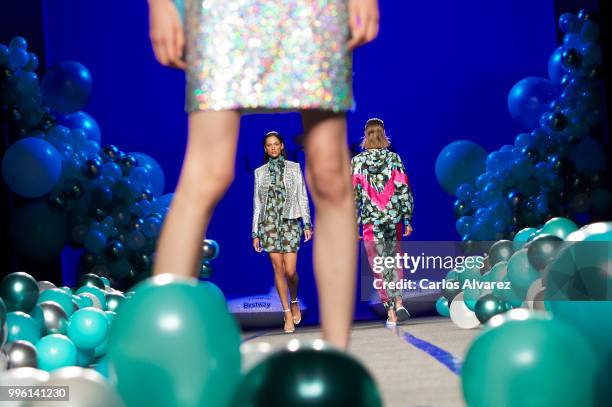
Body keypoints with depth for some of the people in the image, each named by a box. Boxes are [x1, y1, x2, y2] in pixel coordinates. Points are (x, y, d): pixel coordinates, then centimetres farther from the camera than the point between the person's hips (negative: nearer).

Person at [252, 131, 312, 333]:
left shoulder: (294, 168, 6)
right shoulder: (260, 172, 9)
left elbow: (302, 197, 5)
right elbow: (257, 204, 9)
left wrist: (307, 224, -3)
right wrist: (255, 233, 6)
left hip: (290, 221, -1)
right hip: (269, 222, 1)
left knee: (290, 270, -9)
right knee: (278, 269, -2)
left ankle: (294, 302, 20)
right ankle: (287, 312, 5)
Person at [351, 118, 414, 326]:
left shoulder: (357, 161, -3)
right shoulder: (394, 158, -1)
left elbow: (353, 195, -1)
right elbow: (404, 190, -1)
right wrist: (407, 219, 4)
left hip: (371, 219, -1)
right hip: (394, 217, 1)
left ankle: (391, 312, 5)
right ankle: (398, 303, -1)